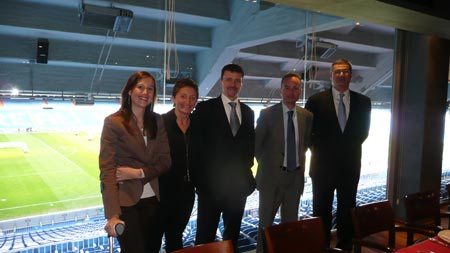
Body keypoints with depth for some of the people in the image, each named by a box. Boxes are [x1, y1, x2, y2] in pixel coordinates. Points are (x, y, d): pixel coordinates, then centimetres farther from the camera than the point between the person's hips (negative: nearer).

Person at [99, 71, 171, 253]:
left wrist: (139, 173, -15)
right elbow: (107, 169, -13)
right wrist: (113, 215, -21)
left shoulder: (157, 121, 7)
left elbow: (165, 161, 3)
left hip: (152, 200, 5)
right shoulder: (113, 122, -7)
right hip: (126, 201, -4)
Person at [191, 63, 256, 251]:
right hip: (211, 183, -4)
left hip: (239, 183, 4)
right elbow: (198, 144, -4)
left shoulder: (248, 112, 12)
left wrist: (246, 165, 3)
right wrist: (201, 178, -8)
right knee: (205, 236, 4)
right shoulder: (205, 108, -1)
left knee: (233, 234, 16)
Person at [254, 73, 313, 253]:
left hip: (296, 177, 3)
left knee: (291, 223, 15)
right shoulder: (267, 114, -8)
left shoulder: (307, 116, 2)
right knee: (265, 223, 10)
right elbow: (256, 144, -1)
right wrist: (266, 164, 2)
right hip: (272, 177, -3)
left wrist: (299, 159, 8)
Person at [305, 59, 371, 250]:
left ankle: (345, 246, 27)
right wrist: (319, 151, -2)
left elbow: (363, 131, 13)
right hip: (323, 164, -2)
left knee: (347, 211, 12)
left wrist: (351, 147, 4)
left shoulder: (363, 101, 4)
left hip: (350, 164, 2)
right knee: (322, 212, 8)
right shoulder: (316, 100, -4)